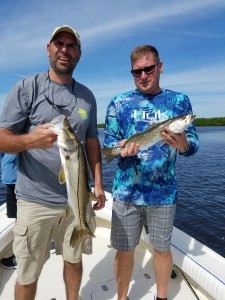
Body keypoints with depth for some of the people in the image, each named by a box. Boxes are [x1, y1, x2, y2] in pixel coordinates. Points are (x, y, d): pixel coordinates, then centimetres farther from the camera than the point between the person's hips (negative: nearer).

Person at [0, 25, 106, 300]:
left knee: (74, 260, 20)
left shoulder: (87, 96, 9)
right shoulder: (26, 87, -3)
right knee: (27, 275, 11)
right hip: (35, 201, -3)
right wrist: (30, 140, -28)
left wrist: (98, 183, 7)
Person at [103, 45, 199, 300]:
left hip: (163, 191, 1)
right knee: (124, 250, 11)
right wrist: (122, 148, -21)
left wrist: (182, 144, -24)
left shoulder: (179, 100, 3)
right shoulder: (118, 103, 3)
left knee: (162, 248, 17)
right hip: (126, 190, 0)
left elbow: (193, 143, -1)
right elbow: (108, 142, 2)